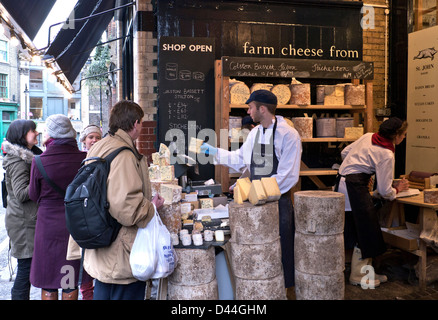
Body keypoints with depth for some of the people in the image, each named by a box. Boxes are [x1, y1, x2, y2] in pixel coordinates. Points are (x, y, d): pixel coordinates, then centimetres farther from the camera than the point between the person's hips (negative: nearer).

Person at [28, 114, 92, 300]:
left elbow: (34, 196, 0)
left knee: (48, 286, 13)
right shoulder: (84, 158, -10)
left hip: (48, 226, -2)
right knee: (71, 284, 15)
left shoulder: (39, 162, -13)